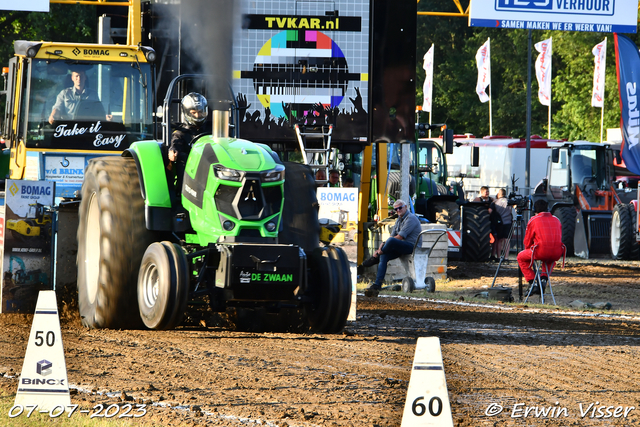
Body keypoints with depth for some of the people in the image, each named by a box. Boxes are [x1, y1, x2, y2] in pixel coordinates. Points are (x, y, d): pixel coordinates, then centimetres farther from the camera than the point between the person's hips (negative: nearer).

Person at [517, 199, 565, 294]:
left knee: (521, 257, 22)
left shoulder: (533, 220, 7)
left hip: (541, 252, -4)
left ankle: (532, 284, 11)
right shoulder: (556, 220, 20)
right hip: (557, 254, 4)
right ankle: (544, 278, 18)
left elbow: (527, 242, 12)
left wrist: (531, 252, 32)